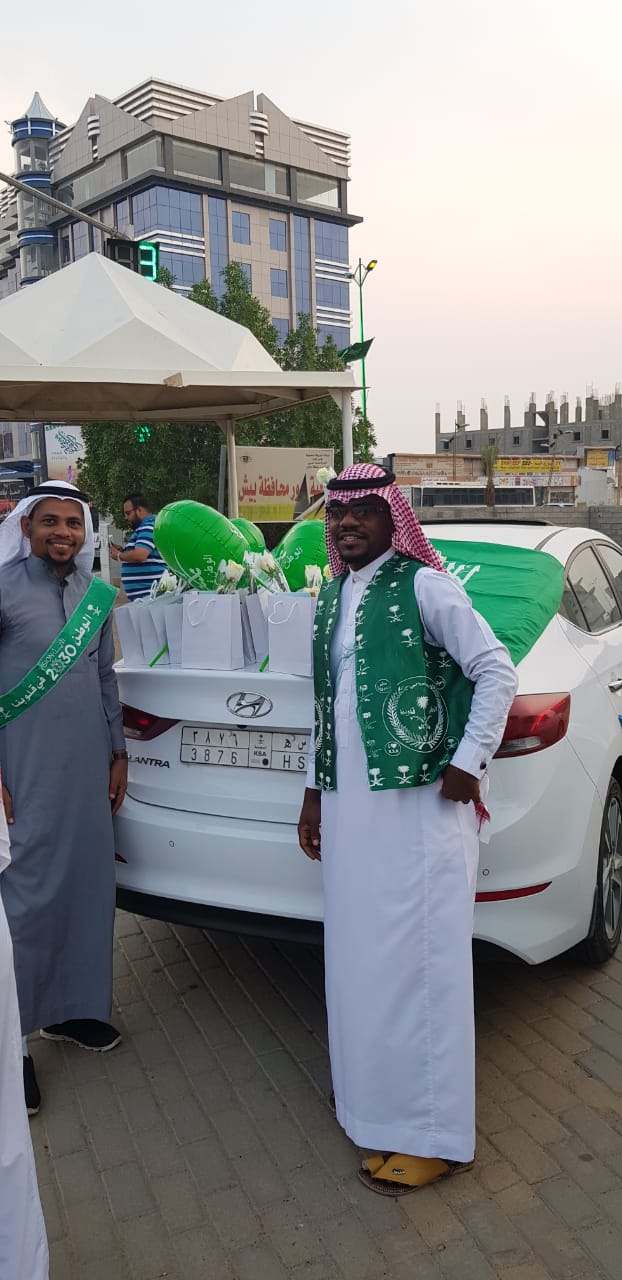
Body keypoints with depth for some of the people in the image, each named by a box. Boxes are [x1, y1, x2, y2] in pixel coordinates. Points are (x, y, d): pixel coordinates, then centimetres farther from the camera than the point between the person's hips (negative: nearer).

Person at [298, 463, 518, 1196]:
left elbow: (497, 672, -9)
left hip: (418, 804, -7)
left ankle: (432, 1134, 15)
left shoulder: (423, 587, -9)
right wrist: (315, 791, 16)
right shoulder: (333, 597, 13)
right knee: (358, 955, 16)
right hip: (349, 803, 7)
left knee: (416, 962, 0)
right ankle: (370, 1090, 37)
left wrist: (467, 762, -10)